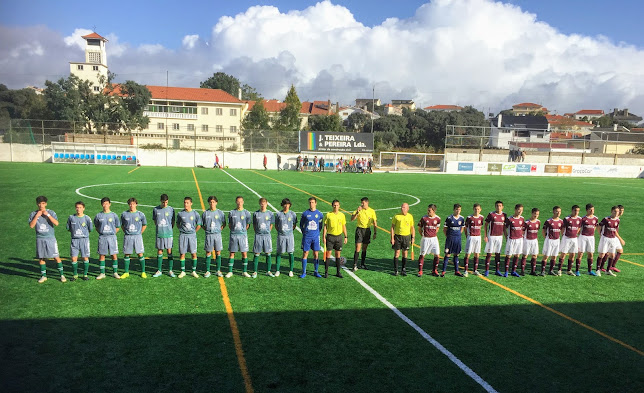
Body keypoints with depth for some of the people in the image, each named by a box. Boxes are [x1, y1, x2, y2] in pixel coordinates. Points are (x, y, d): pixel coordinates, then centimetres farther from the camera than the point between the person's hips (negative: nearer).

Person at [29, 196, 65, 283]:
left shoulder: (51, 212, -1)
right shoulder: (33, 214, 4)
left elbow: (56, 223, -14)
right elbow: (31, 225, -6)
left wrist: (47, 215, -18)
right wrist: (37, 216, -11)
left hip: (50, 238, -2)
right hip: (40, 239, 2)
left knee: (56, 257, -2)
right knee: (41, 258, 8)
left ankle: (62, 275, 6)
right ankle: (43, 276, 21)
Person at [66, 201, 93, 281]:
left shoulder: (87, 218, -3)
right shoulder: (71, 217, 2)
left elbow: (90, 229, 5)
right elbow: (68, 228, 13)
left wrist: (84, 232, 6)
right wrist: (74, 232, 6)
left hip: (84, 239, -1)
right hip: (74, 240, 2)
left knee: (85, 257, 2)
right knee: (74, 258, -1)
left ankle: (85, 274, 15)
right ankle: (75, 274, 15)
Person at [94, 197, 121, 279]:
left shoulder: (114, 215, 2)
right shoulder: (98, 216, 4)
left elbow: (118, 227, 8)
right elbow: (96, 227, 15)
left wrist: (112, 234, 0)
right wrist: (101, 233, 3)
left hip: (112, 237, -1)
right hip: (102, 238, 1)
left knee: (114, 255, 0)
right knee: (101, 255, 4)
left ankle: (115, 272, 10)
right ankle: (102, 273, 14)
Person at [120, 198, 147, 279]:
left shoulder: (140, 214, -1)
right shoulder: (124, 214, 3)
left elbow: (144, 225, 10)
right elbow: (122, 225, 16)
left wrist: (140, 233, 4)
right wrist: (126, 233, 7)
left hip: (137, 236, -1)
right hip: (127, 237, 2)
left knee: (140, 254, -2)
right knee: (126, 254, 5)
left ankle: (143, 272, 7)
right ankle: (126, 272, 17)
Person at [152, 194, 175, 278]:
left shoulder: (171, 209, 0)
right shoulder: (155, 209, 2)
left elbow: (173, 222, 6)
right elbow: (155, 221, 11)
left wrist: (169, 230, 0)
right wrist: (159, 229, 4)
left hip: (168, 233, -1)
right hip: (159, 233, 1)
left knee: (169, 251, 1)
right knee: (159, 252, 7)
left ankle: (170, 270, 9)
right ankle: (159, 271, 16)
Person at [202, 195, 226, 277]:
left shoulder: (220, 212, 1)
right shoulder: (205, 213, 2)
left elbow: (224, 224, 10)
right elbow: (202, 224, 10)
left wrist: (220, 229, -1)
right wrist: (206, 230, -1)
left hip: (217, 235, 0)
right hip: (208, 235, 0)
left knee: (218, 252, 3)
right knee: (208, 253, 4)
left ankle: (218, 270, 12)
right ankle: (207, 271, 12)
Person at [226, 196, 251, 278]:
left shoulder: (246, 213, 2)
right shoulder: (231, 212, 5)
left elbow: (248, 225, 7)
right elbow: (229, 224, 10)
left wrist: (243, 231, 0)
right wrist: (233, 230, 0)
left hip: (243, 235, 0)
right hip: (233, 235, 1)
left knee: (244, 253, 0)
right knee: (232, 253, 5)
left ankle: (245, 272, 10)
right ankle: (230, 272, 13)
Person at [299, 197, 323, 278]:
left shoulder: (319, 213, 3)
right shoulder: (305, 213, 0)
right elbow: (301, 224, 10)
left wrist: (317, 232, 8)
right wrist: (304, 232, 5)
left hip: (316, 237, 1)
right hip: (306, 237, -1)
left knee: (316, 254, 4)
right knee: (305, 254, 1)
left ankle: (316, 272, 16)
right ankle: (304, 272, 9)